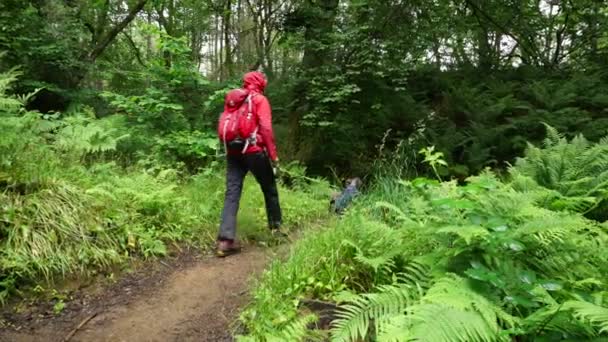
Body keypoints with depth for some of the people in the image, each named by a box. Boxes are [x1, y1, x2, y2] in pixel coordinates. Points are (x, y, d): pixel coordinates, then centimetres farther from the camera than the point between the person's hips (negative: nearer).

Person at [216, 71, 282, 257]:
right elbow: (266, 128, -12)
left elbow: (225, 126, 15)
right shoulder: (260, 100, -1)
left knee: (232, 193, -2)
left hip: (233, 152, 5)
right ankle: (276, 227, 27)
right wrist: (273, 155, -9)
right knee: (270, 189, 14)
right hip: (254, 152, -5)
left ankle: (225, 240, -11)